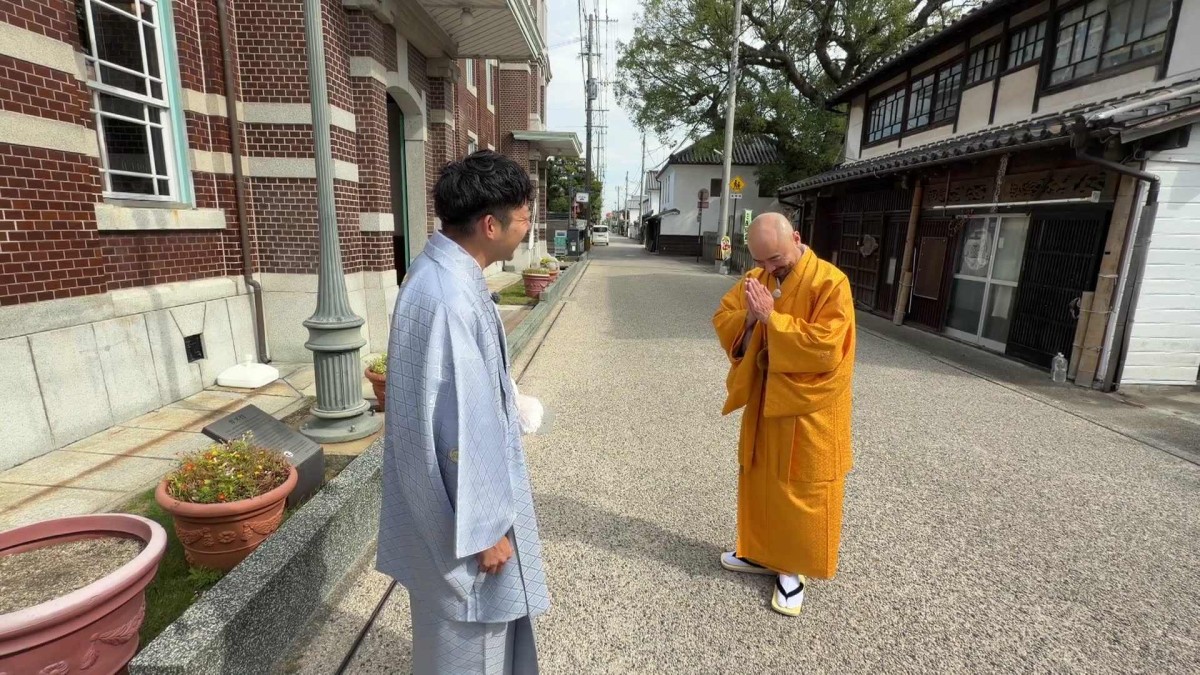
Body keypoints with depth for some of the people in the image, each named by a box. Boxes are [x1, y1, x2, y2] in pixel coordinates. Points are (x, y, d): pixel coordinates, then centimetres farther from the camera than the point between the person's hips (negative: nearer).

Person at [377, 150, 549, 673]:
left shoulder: (444, 272, 2)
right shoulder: (449, 298, -31)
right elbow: (463, 427, -28)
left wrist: (506, 405, 26)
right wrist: (485, 528, -18)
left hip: (450, 487, 10)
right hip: (461, 504, -10)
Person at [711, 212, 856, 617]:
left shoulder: (830, 283, -17)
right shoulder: (756, 279, 2)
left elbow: (826, 348, -25)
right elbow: (722, 321, 1)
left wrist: (771, 317, -27)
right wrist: (748, 317, -20)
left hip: (809, 408, -6)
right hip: (765, 398, 6)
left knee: (801, 489, 8)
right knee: (760, 479, 17)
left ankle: (793, 568, 27)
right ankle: (763, 553, 36)